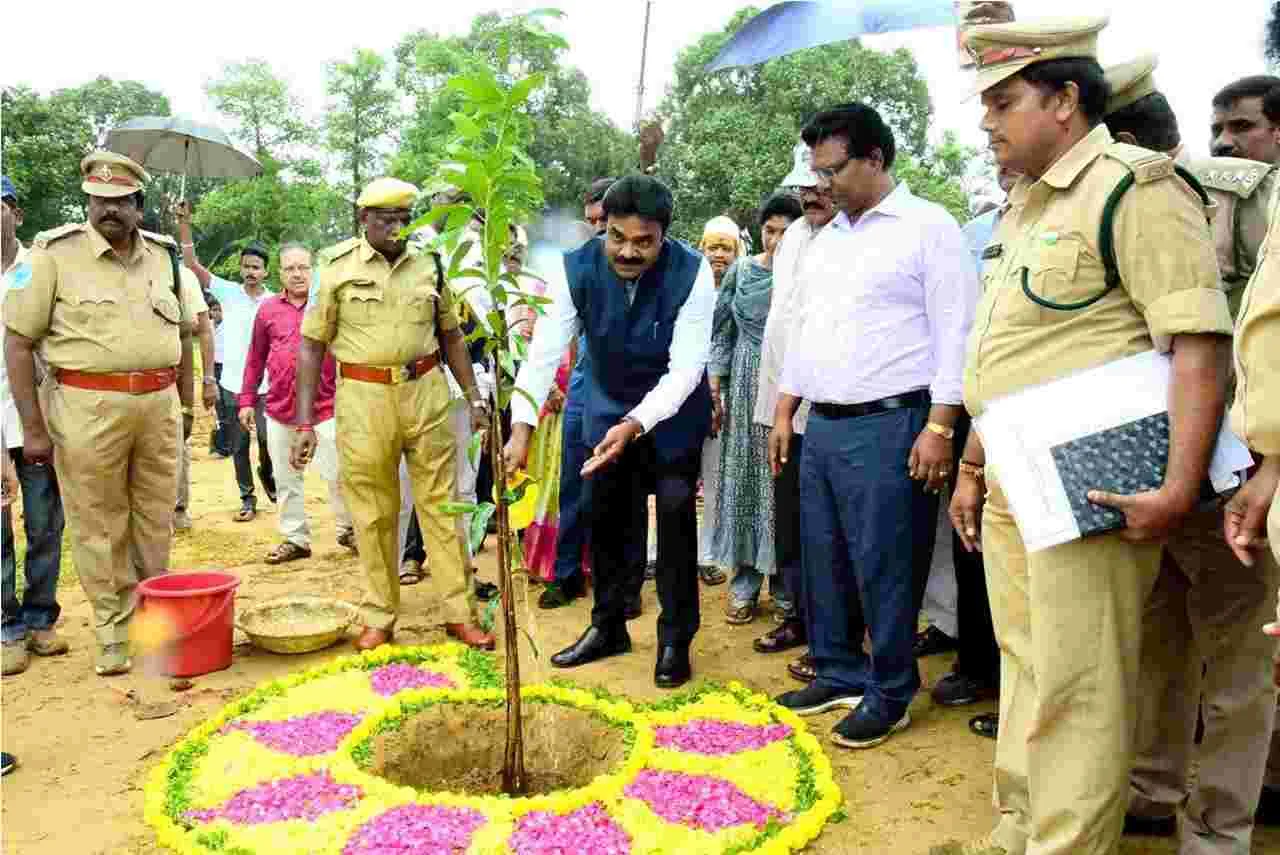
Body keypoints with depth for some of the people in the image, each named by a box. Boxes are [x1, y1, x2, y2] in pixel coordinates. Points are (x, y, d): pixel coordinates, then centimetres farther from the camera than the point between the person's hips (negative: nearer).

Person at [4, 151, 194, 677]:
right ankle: (115, 634, 17)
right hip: (87, 407, -4)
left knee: (156, 520, 13)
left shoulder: (163, 256, 9)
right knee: (99, 527, 3)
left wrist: (186, 402, 13)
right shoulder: (57, 253, -4)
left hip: (158, 403, 4)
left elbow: (182, 333, 19)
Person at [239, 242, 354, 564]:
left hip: (325, 407, -3)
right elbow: (256, 358, 13)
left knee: (338, 474, -1)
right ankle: (295, 539, 24)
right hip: (280, 409, 4)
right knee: (286, 479, 11)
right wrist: (247, 399, 11)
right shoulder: (267, 309, 7)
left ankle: (349, 529, 19)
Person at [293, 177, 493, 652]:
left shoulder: (428, 265, 6)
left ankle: (459, 613, 15)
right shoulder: (337, 266, -2)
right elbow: (312, 344, 0)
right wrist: (305, 422, -5)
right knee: (373, 515, 6)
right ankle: (379, 618, 21)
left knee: (442, 505, 5)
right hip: (363, 398, -2)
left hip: (426, 392, 2)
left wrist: (474, 398, 10)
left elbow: (450, 335, 15)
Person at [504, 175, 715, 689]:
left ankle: (675, 640, 18)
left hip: (672, 412, -3)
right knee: (604, 518, 13)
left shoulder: (691, 273, -27)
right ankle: (608, 627, 31)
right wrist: (523, 425, -34)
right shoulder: (577, 268, -21)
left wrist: (636, 425, -41)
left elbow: (685, 368, -28)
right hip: (607, 408, 3)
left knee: (675, 520, 0)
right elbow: (545, 351, -23)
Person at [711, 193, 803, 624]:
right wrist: (715, 382, 1)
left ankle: (787, 583, 14)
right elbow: (722, 330, 8)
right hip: (746, 384, 3)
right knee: (743, 474, 5)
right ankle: (745, 581, 15)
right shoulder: (740, 270, 7)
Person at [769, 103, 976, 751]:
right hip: (822, 425, 8)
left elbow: (954, 335, -11)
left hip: (887, 427, -7)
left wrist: (938, 428, -17)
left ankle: (890, 694, 15)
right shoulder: (826, 239, 18)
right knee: (822, 561, 13)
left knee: (883, 568, -2)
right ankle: (839, 674, 28)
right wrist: (784, 413, 17)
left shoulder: (928, 227, -5)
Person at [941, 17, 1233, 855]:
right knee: (1024, 669, 17)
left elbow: (1201, 343, -17)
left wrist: (1180, 489, -23)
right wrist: (972, 467, 20)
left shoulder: (1134, 187, -9)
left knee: (1074, 690, -2)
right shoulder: (1025, 207, 17)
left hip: (1091, 490, -9)